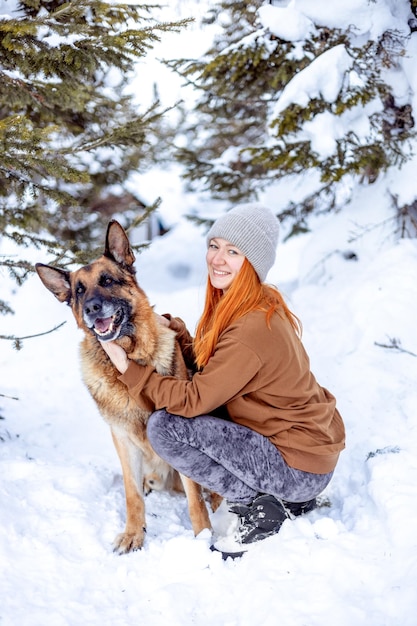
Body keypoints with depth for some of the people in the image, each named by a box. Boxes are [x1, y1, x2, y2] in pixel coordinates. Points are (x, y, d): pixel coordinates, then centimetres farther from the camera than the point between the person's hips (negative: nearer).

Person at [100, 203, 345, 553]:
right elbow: (208, 370, 8)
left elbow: (194, 400, -19)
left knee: (165, 426, -12)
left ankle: (259, 504, -3)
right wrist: (178, 333, -3)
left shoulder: (251, 330, -25)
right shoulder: (242, 305, 3)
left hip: (300, 467, -9)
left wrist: (129, 369, -12)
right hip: (313, 440, 9)